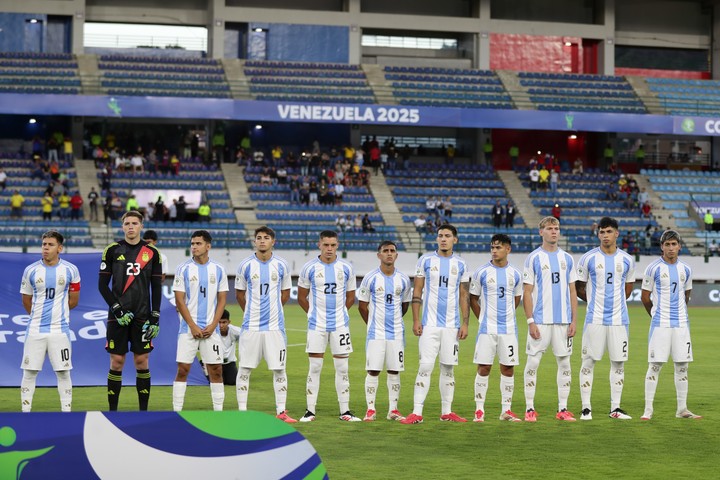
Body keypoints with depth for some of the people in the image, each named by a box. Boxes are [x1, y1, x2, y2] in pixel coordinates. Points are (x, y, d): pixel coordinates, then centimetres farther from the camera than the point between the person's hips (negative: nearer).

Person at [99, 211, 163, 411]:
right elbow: (102, 284, 1)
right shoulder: (112, 250, 2)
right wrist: (118, 310, -9)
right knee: (116, 362, 0)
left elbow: (156, 288, 7)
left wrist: (155, 317, -1)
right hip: (117, 316, -1)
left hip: (142, 317, 1)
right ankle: (112, 410, 6)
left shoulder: (152, 253, 5)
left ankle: (143, 410, 10)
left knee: (142, 362, 2)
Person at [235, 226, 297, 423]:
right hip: (251, 326, -1)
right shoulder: (246, 265, 0)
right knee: (244, 369, 1)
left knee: (279, 369, 2)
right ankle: (242, 411, 8)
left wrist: (272, 311, 12)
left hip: (275, 325, 1)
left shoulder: (281, 265, 2)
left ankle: (281, 412, 8)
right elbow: (239, 293, 12)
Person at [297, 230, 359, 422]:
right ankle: (310, 411, 5)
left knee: (342, 368, 3)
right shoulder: (309, 268, -1)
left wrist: (338, 313, 10)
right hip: (316, 326, -1)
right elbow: (301, 297, 9)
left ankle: (344, 411, 9)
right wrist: (315, 313, 9)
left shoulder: (346, 268, 3)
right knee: (315, 367, 0)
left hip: (340, 325, 1)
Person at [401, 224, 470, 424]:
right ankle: (417, 413, -7)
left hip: (452, 325, 2)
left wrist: (465, 323, 4)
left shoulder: (460, 265, 8)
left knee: (448, 368, 7)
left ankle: (447, 412, 14)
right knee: (425, 366, -8)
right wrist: (416, 320, -5)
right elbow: (417, 292, 3)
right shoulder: (426, 260, 2)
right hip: (429, 323, -2)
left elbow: (464, 296, 11)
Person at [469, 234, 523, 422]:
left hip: (509, 328, 2)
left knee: (508, 368, 3)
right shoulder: (481, 273, -1)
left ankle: (506, 410, 10)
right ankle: (479, 410, 2)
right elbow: (473, 299, 7)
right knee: (484, 368, -3)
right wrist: (484, 318, 5)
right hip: (487, 328, -2)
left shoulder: (515, 274, 6)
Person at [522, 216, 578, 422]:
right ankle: (530, 408, 4)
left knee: (564, 362, 5)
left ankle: (563, 409, 12)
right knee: (533, 362, -3)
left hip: (563, 320, 4)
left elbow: (572, 291, 12)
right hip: (540, 320, -4)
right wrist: (530, 322, -9)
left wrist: (574, 320, 4)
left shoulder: (567, 259, 10)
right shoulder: (533, 258, -1)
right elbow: (527, 292, -3)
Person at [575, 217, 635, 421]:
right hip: (595, 318, -2)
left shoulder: (627, 260, 5)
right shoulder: (588, 258, -1)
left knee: (618, 362, 5)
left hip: (619, 318, 2)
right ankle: (586, 408, 5)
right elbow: (579, 287, 8)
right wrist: (594, 301, 10)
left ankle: (615, 408, 13)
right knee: (588, 362, -1)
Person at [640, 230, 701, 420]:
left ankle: (682, 409, 13)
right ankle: (648, 410, -1)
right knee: (655, 365, -5)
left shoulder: (685, 269, 8)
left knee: (682, 366, 6)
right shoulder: (653, 268, -5)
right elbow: (645, 297, 2)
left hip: (681, 323, 4)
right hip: (660, 324, -4)